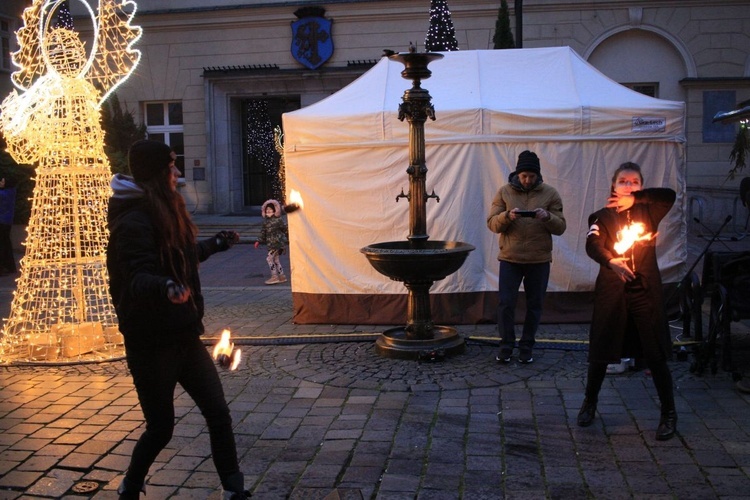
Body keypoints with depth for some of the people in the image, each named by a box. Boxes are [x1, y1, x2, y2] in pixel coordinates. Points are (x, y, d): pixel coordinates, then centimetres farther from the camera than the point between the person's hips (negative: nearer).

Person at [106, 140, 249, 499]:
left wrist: (214, 245, 40)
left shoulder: (164, 212, 11)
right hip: (151, 342, -8)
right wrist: (165, 287, -50)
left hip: (183, 335, 8)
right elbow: (137, 278, -29)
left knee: (218, 414, 5)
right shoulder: (134, 221, -18)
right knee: (161, 427, 4)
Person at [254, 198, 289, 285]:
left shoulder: (278, 220, -10)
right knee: (275, 259, 10)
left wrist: (288, 239, -2)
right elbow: (263, 232, 18)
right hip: (271, 243, 8)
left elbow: (286, 229, -5)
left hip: (277, 242, -8)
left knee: (269, 258, -12)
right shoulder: (266, 221, 12)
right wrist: (259, 241, 11)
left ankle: (274, 276, -8)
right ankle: (281, 276, 19)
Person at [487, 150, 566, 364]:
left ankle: (527, 346, 21)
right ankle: (506, 346, 14)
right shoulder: (504, 192, 1)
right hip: (510, 258, 0)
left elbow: (560, 227, 0)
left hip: (539, 260, 1)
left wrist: (547, 217, -20)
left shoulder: (550, 193, 1)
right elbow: (492, 223, -3)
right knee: (506, 303, -1)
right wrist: (507, 216, -22)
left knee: (534, 305, 8)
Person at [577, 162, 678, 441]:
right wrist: (611, 261, -36)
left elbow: (669, 195, -13)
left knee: (656, 354, 0)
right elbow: (592, 245, -17)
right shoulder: (603, 217, 3)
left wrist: (634, 198, -17)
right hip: (611, 291, 0)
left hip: (646, 290, 1)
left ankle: (669, 414, 15)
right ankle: (590, 403, 29)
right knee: (601, 352, 8)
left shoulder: (648, 212, 7)